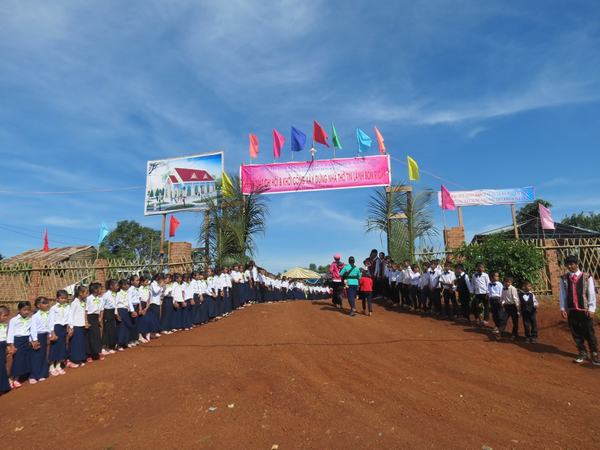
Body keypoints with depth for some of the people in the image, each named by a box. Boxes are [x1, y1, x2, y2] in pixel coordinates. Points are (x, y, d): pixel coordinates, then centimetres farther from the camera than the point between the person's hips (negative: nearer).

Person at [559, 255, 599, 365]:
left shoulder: (587, 277, -5)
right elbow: (563, 294, 3)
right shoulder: (564, 278, 2)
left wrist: (591, 309, -7)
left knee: (589, 333, 4)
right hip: (571, 310, 3)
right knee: (576, 333, 11)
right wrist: (563, 308, -1)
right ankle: (582, 353, 27)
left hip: (585, 310, -2)